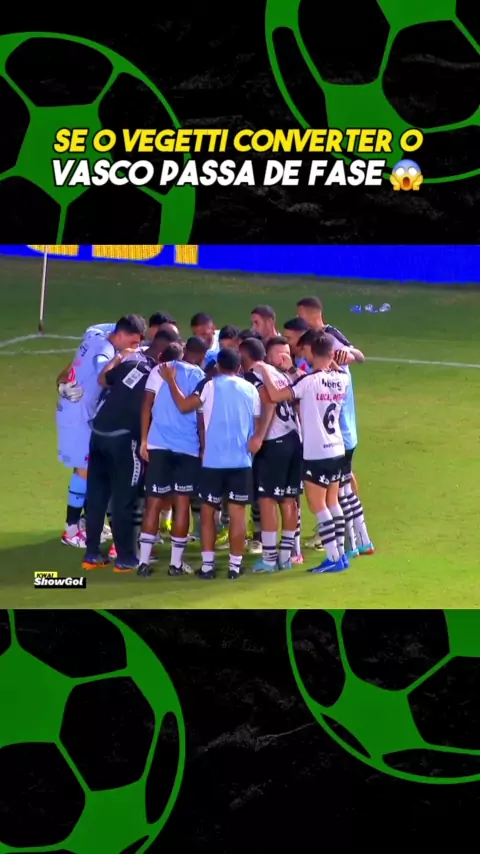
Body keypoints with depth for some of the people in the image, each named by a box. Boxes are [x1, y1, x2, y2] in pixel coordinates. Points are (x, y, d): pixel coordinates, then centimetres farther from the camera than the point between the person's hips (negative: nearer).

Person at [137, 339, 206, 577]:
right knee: (182, 504, 6)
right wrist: (205, 447, 12)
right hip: (188, 448, -1)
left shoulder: (160, 370, 8)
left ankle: (144, 561, 1)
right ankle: (176, 562, 6)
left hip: (158, 444, 1)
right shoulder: (202, 378, 4)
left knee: (153, 503, 5)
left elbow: (147, 405, 2)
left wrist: (144, 439, 6)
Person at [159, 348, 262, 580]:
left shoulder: (210, 385, -2)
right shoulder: (251, 389, 7)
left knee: (208, 512, 8)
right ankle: (235, 565, 3)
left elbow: (184, 405, -7)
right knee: (237, 513, 4)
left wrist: (171, 380, 4)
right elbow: (257, 424, 10)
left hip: (214, 460, -2)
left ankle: (207, 565, 4)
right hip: (242, 460, 2)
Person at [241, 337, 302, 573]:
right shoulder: (281, 374, 18)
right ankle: (286, 554, 16)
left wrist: (259, 436, -22)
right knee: (288, 498, 11)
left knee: (267, 499, -2)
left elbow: (270, 403, -19)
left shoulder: (253, 376, -6)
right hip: (293, 439, 8)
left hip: (273, 443, -8)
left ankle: (269, 557, -2)